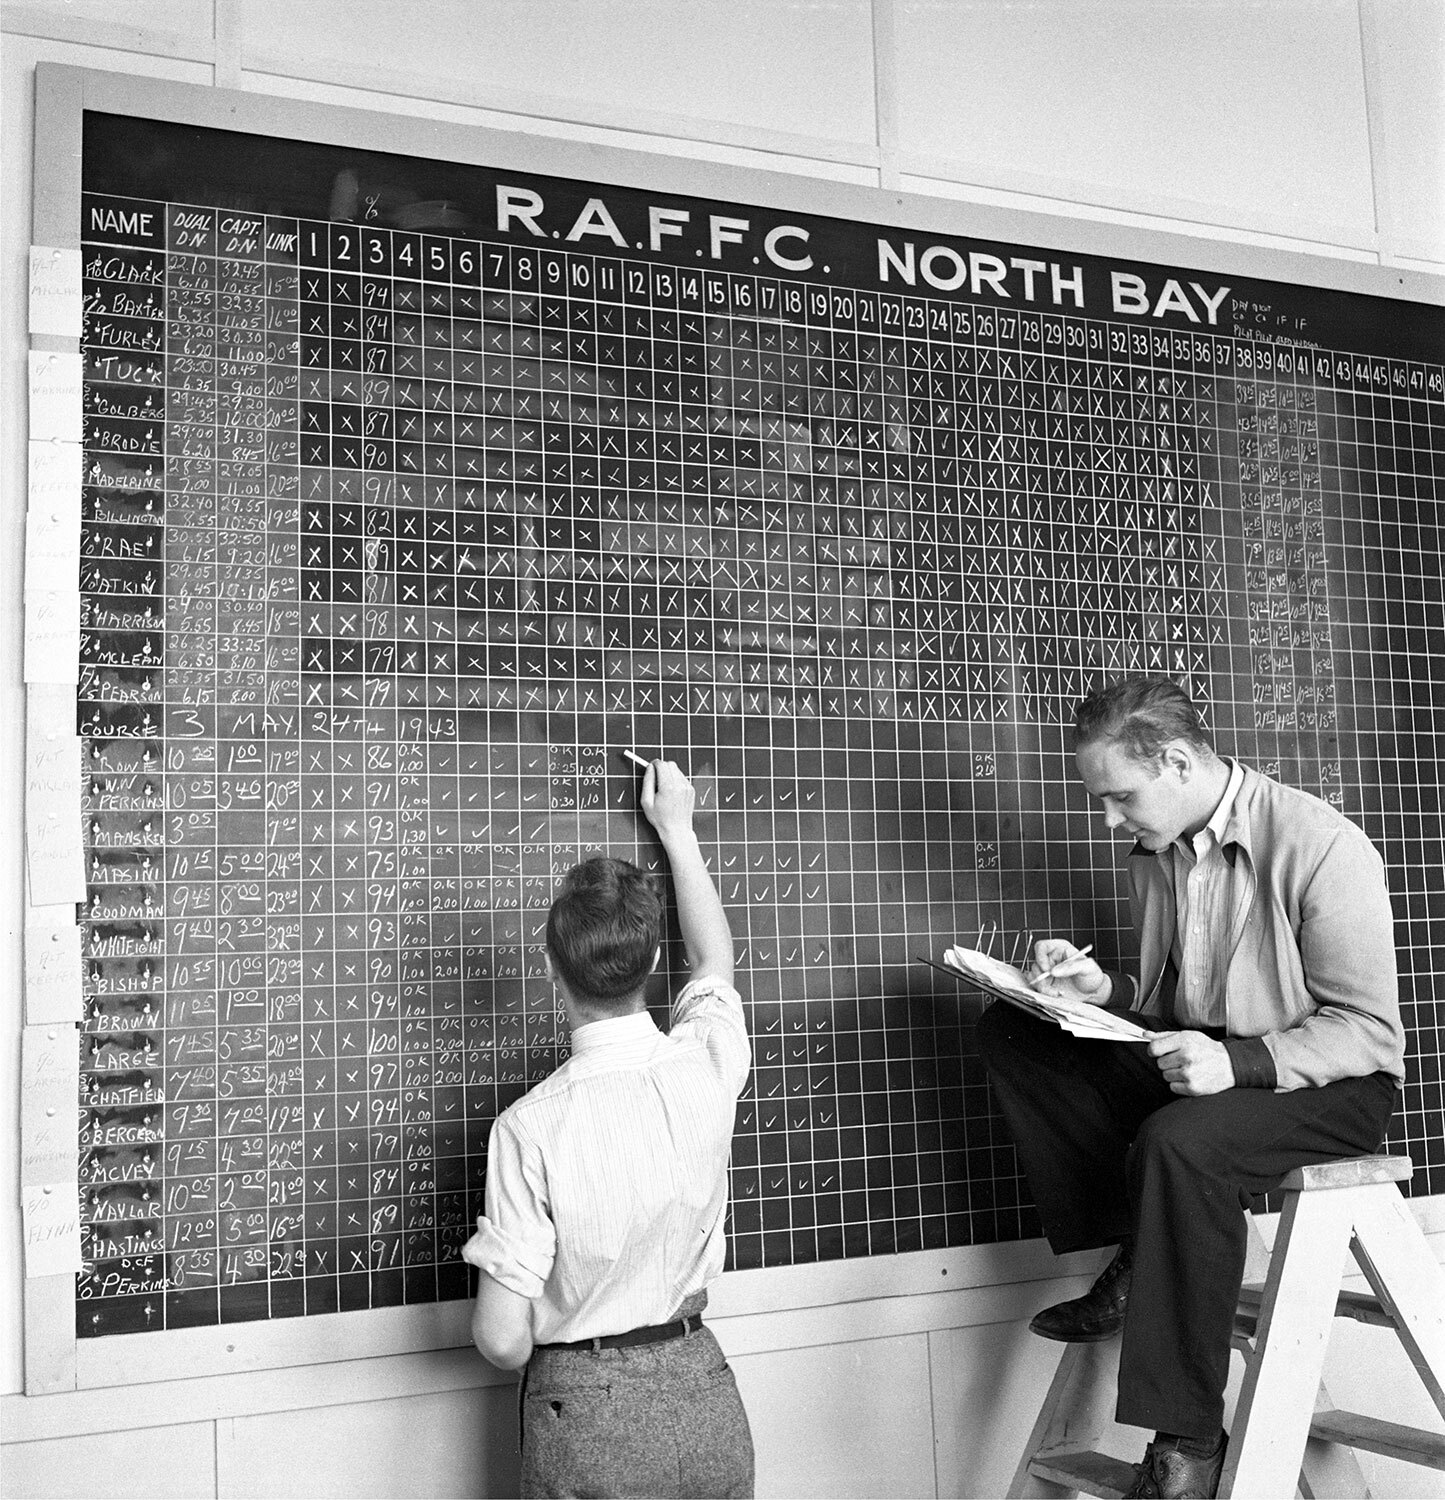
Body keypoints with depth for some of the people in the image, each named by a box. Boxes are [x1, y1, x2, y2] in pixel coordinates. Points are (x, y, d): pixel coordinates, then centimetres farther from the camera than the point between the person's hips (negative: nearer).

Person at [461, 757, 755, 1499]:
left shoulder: (530, 1126, -22)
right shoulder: (705, 1065, -11)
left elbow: (503, 1340, -17)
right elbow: (715, 959, 13)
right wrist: (677, 828, 24)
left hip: (586, 1417, -3)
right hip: (705, 1398, 4)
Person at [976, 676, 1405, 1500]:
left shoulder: (1322, 848, -18)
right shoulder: (1158, 852, 5)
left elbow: (1369, 1030, -18)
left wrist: (1238, 1060, -31)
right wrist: (1101, 987, -7)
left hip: (1332, 1091, -7)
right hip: (1192, 1064, 8)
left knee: (1179, 1142, -37)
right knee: (1010, 1031, -5)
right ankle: (1135, 1259, -8)